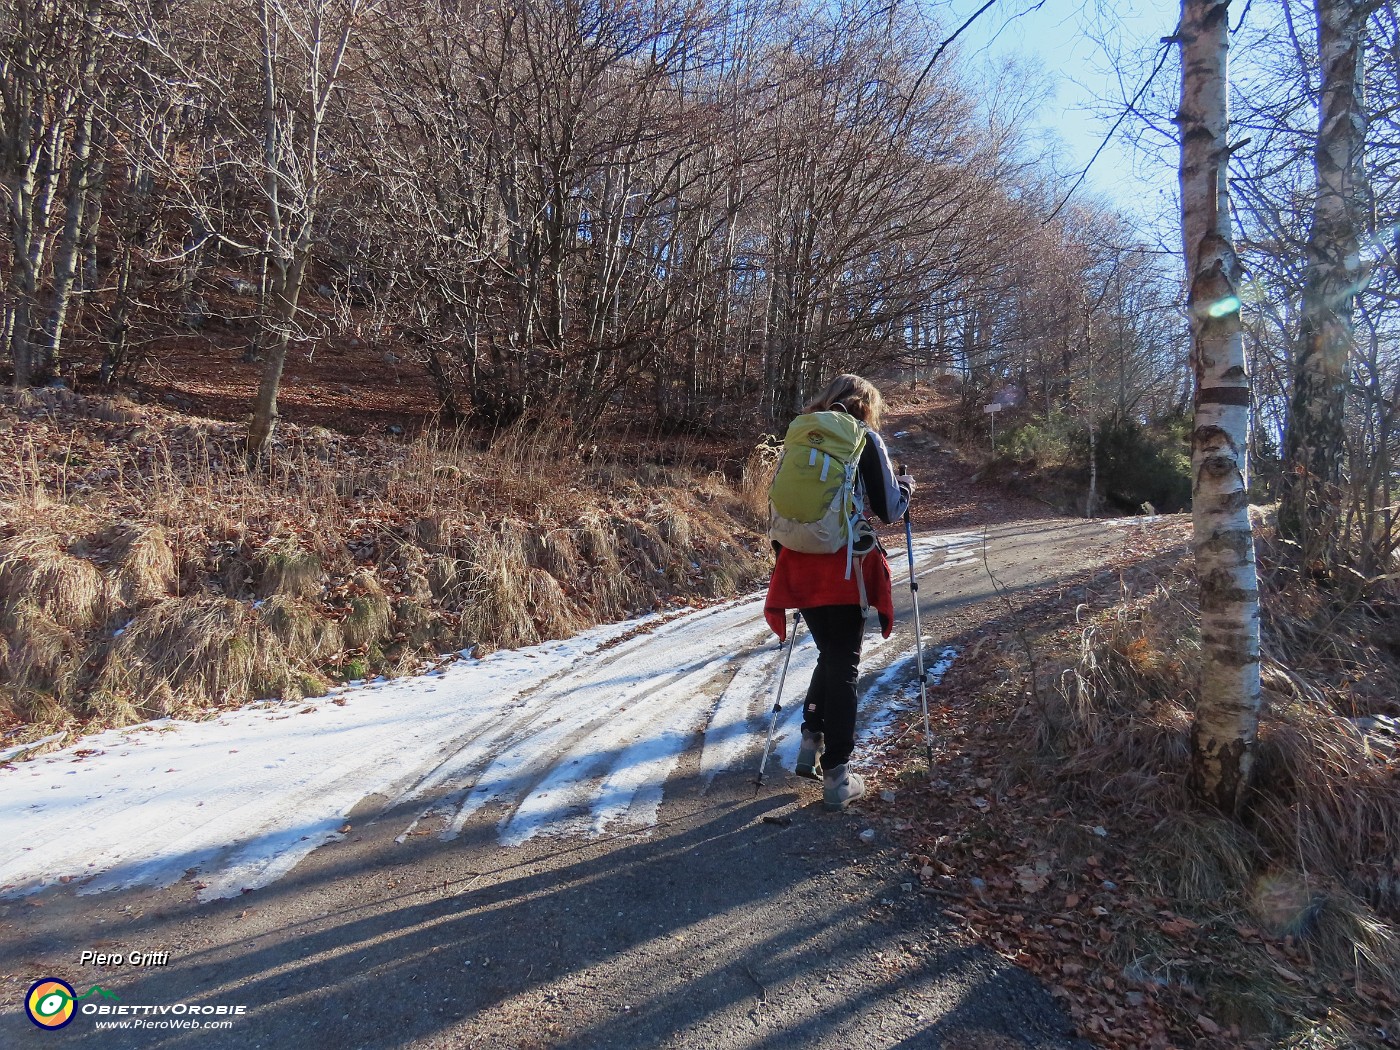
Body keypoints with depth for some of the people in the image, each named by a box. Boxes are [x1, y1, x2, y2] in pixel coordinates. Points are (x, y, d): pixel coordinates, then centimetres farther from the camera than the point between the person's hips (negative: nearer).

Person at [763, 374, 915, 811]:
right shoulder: (866, 440, -1)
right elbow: (890, 510, 0)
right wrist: (906, 485, 20)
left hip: (799, 563, 4)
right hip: (846, 568, -4)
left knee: (829, 654, 23)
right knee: (844, 665, 4)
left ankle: (810, 743, 17)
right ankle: (836, 775, 6)